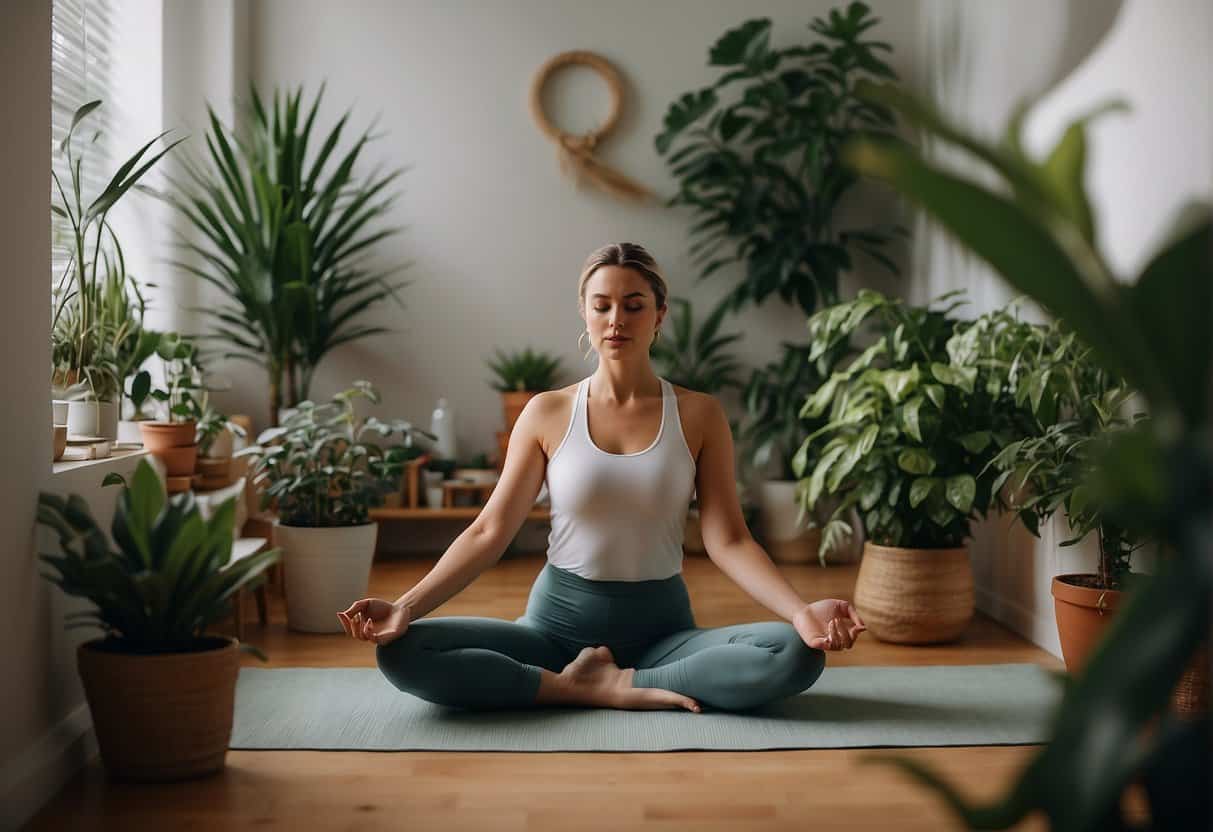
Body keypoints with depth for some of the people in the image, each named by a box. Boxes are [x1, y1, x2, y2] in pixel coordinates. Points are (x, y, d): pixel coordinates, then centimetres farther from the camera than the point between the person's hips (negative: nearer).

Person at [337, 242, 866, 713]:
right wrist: (407, 606, -17)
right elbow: (489, 531, -3)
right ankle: (598, 690, -18)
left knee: (797, 654, -28)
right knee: (401, 652, -23)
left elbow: (727, 539, -5)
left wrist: (800, 611, -22)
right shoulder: (547, 414, 1)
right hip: (558, 620, 0)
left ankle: (616, 682, -16)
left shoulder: (699, 416, 0)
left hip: (661, 626, 0)